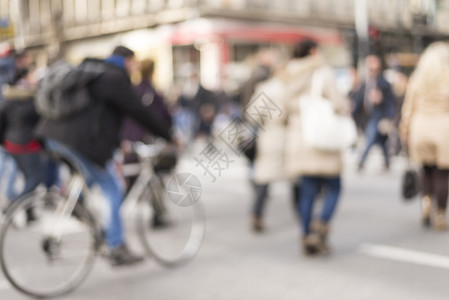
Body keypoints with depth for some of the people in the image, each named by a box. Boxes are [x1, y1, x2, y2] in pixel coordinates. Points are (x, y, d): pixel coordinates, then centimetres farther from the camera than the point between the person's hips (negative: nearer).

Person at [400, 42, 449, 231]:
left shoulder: (418, 77, 5)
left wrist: (405, 132, 11)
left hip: (420, 125, 3)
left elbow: (408, 106, 5)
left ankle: (426, 200, -1)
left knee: (427, 169, 20)